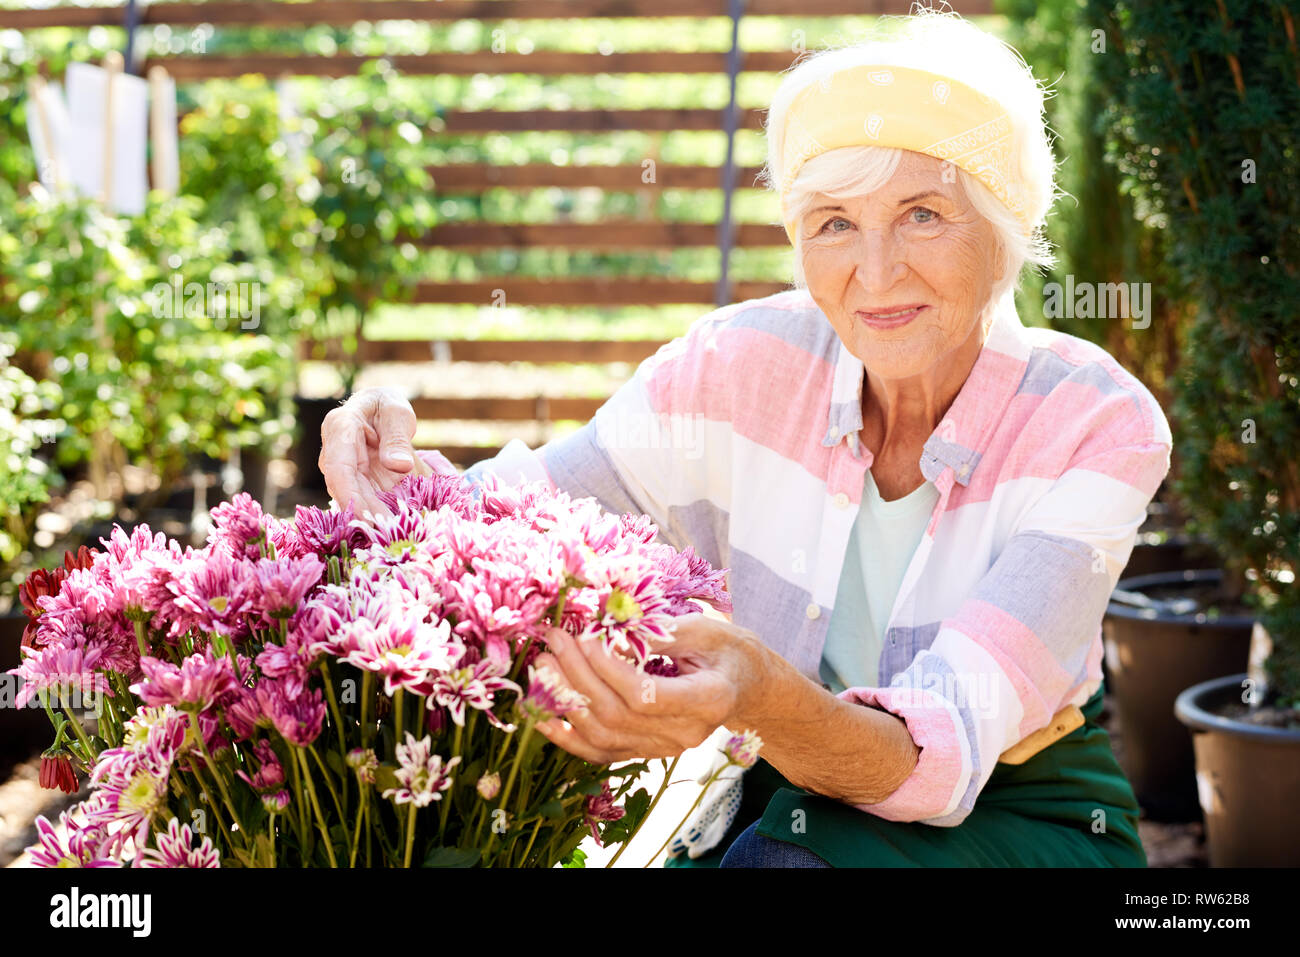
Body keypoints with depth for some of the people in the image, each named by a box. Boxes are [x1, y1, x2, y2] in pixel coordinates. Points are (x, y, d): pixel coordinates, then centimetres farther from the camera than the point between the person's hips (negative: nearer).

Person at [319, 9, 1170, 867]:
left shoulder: (1099, 428, -20)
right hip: (781, 810, 3)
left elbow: (947, 754, -29)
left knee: (778, 858, -31)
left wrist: (765, 699, -49)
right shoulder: (745, 368, -12)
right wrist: (395, 468, -34)